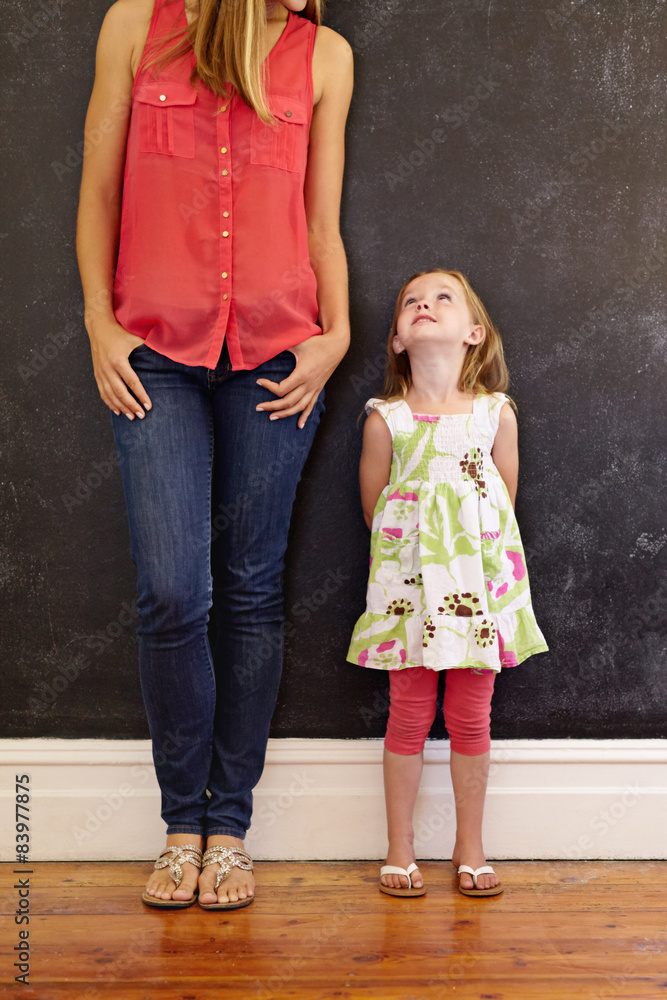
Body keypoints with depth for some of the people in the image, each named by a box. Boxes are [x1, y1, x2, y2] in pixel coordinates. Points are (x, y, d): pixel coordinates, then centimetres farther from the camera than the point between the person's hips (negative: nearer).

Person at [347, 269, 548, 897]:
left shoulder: (497, 413, -2)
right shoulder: (385, 419, -5)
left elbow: (504, 501, 7)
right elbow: (374, 510, 3)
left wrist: (474, 554, 5)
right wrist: (423, 550, 5)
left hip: (479, 584, 1)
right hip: (410, 585, -1)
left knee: (471, 717, 8)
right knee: (409, 715, 6)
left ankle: (470, 850, 25)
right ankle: (399, 851, 21)